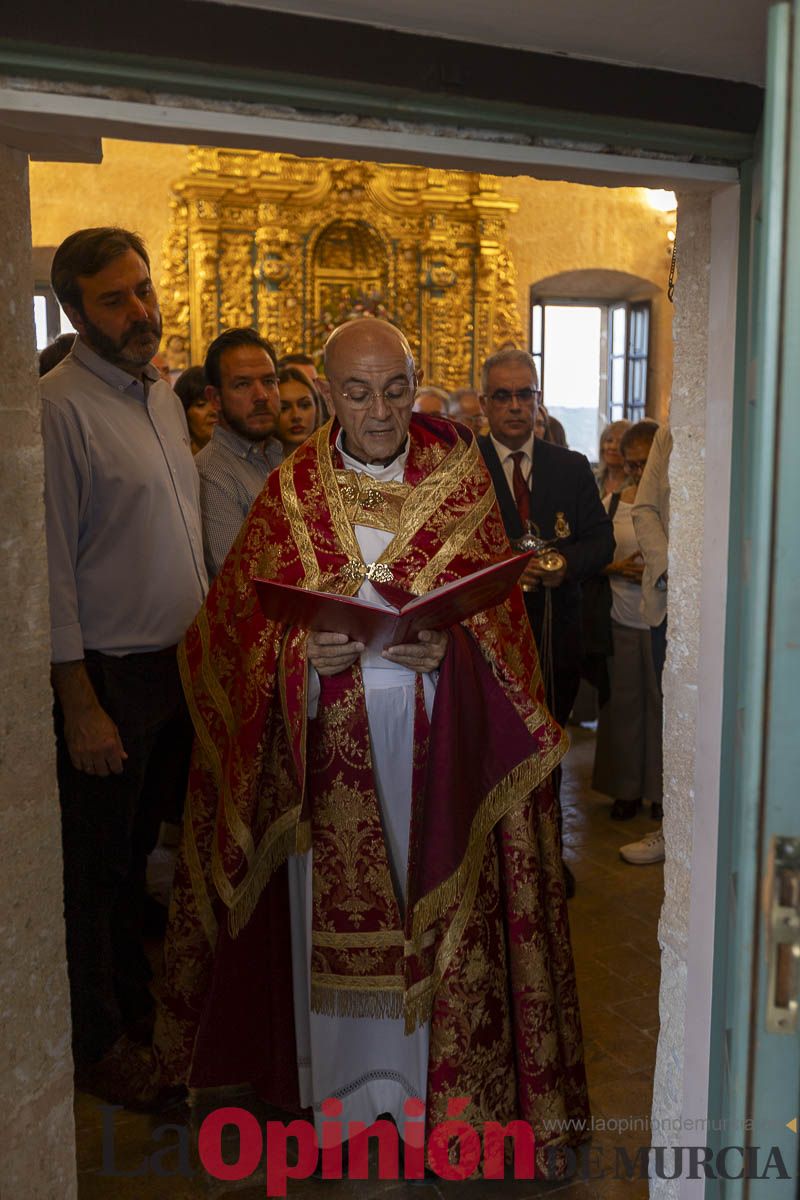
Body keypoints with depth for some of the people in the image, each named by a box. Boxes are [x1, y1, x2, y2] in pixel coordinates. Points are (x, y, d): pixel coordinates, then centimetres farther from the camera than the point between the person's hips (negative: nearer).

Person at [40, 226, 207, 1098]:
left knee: (145, 851, 21)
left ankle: (137, 999, 41)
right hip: (106, 674, -7)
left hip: (178, 663, 7)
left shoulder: (163, 394, 10)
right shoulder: (59, 406, -15)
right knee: (97, 868, 9)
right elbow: (50, 568, -18)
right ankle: (97, 1043, 29)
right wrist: (80, 705, -18)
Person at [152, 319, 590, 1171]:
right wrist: (302, 651, -16)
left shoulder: (461, 482, 2)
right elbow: (240, 617, 3)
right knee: (337, 903, 8)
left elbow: (500, 611, 2)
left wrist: (449, 648, -18)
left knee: (436, 901, 6)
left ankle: (442, 1083, 27)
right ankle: (344, 1083, 29)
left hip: (435, 739, 0)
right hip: (329, 740, 1)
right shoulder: (292, 491, 3)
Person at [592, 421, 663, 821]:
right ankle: (626, 786, 24)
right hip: (619, 619, 3)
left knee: (662, 702, 5)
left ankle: (661, 788, 23)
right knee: (622, 701, 9)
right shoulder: (614, 502, 5)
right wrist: (619, 568, -9)